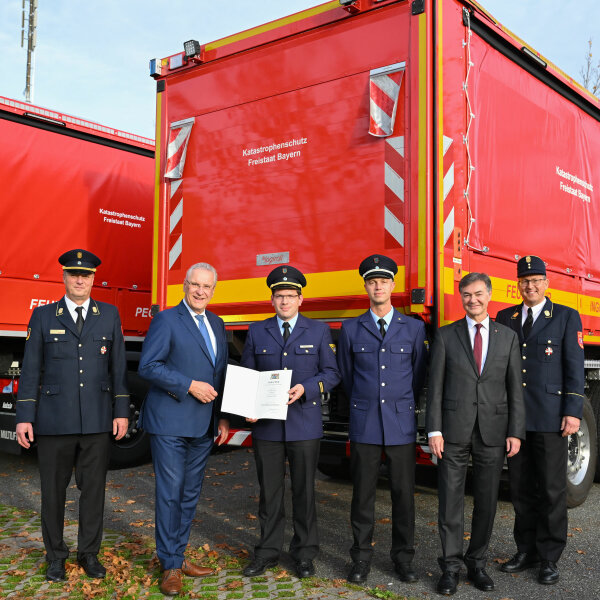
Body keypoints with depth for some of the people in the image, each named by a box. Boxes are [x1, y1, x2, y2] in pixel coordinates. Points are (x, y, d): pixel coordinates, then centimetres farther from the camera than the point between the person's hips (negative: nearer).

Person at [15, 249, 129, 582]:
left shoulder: (109, 315, 6)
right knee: (53, 489, 9)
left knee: (93, 488, 8)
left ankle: (89, 553, 24)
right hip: (54, 421, -1)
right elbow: (31, 370, 1)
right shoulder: (43, 316, 3)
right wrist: (24, 417, -4)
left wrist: (121, 411, 0)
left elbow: (118, 366, 5)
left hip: (97, 421, 1)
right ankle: (55, 556, 26)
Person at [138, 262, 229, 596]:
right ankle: (171, 566, 11)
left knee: (191, 493, 12)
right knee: (170, 492, -1)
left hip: (204, 425, 7)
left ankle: (179, 556, 25)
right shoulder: (167, 320, -5)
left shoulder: (216, 324, 14)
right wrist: (190, 386, -18)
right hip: (170, 422, -6)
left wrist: (223, 417, 12)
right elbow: (148, 366, -13)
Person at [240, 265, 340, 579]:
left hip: (305, 425, -1)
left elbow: (331, 373, 2)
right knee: (269, 491, 9)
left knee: (304, 491, 7)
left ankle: (304, 553, 21)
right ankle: (267, 552, 22)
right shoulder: (257, 332, 8)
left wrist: (305, 388, -15)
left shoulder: (318, 331, 4)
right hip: (267, 424, 2)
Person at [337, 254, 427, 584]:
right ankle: (361, 557, 19)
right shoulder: (350, 329, 3)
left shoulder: (414, 328, 3)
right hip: (364, 424, 0)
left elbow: (418, 374, 11)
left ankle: (403, 557, 21)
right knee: (363, 493, 6)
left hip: (401, 423, 0)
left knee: (403, 493, 6)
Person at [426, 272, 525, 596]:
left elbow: (515, 388, 6)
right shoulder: (446, 335, 3)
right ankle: (450, 567, 14)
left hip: (493, 432, 2)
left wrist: (516, 432, -1)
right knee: (450, 501, 2)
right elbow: (435, 386, 0)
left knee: (486, 502, 9)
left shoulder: (507, 336, 8)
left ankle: (477, 563, 24)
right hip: (454, 431, -1)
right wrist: (434, 430, -7)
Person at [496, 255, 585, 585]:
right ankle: (527, 550, 23)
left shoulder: (567, 317, 2)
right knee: (521, 488, 10)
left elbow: (574, 367, -3)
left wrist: (573, 412, -10)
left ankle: (549, 557, 15)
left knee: (552, 489, 3)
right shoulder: (505, 319, 11)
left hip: (550, 418, -3)